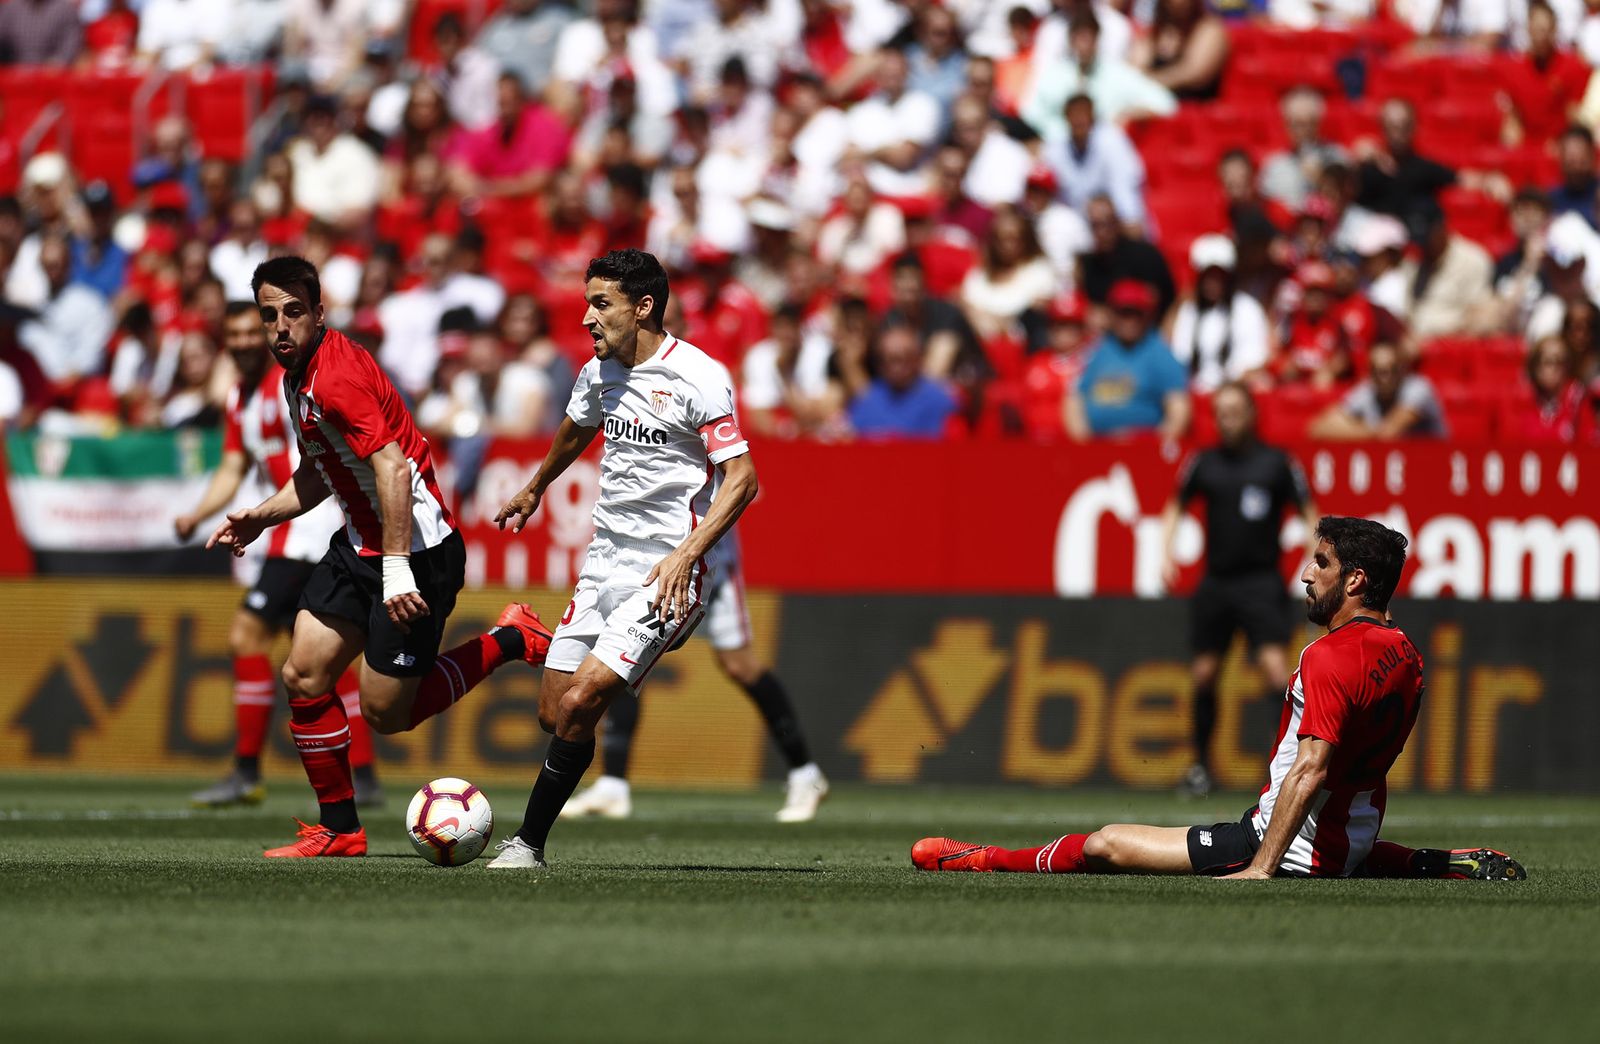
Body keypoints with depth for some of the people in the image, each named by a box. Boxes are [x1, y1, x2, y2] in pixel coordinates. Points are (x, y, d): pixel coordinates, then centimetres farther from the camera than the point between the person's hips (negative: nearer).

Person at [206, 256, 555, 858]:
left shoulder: (336, 377, -22)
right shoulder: (296, 376, 10)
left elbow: (393, 468, -30)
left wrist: (396, 572, -32)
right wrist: (262, 516, 13)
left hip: (417, 550, -9)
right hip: (358, 547, 9)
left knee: (385, 712, -4)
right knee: (304, 675, 1)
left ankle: (509, 641, 14)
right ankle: (339, 831, 11)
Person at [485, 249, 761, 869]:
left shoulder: (697, 377, -13)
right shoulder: (599, 374, 9)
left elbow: (741, 477, -17)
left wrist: (685, 555, -26)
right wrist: (535, 490, 49)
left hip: (666, 576, -7)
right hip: (604, 564, 7)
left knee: (577, 703, -16)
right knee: (554, 715, 1)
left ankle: (528, 842, -7)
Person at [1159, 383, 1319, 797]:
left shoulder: (1276, 462, -1)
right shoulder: (1203, 463, 6)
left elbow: (1309, 513, 3)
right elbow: (1175, 507, 19)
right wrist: (1166, 553, 5)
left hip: (1261, 581, -3)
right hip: (1216, 583, 3)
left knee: (1275, 666, -18)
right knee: (1203, 674, 4)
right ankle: (1200, 763, 18)